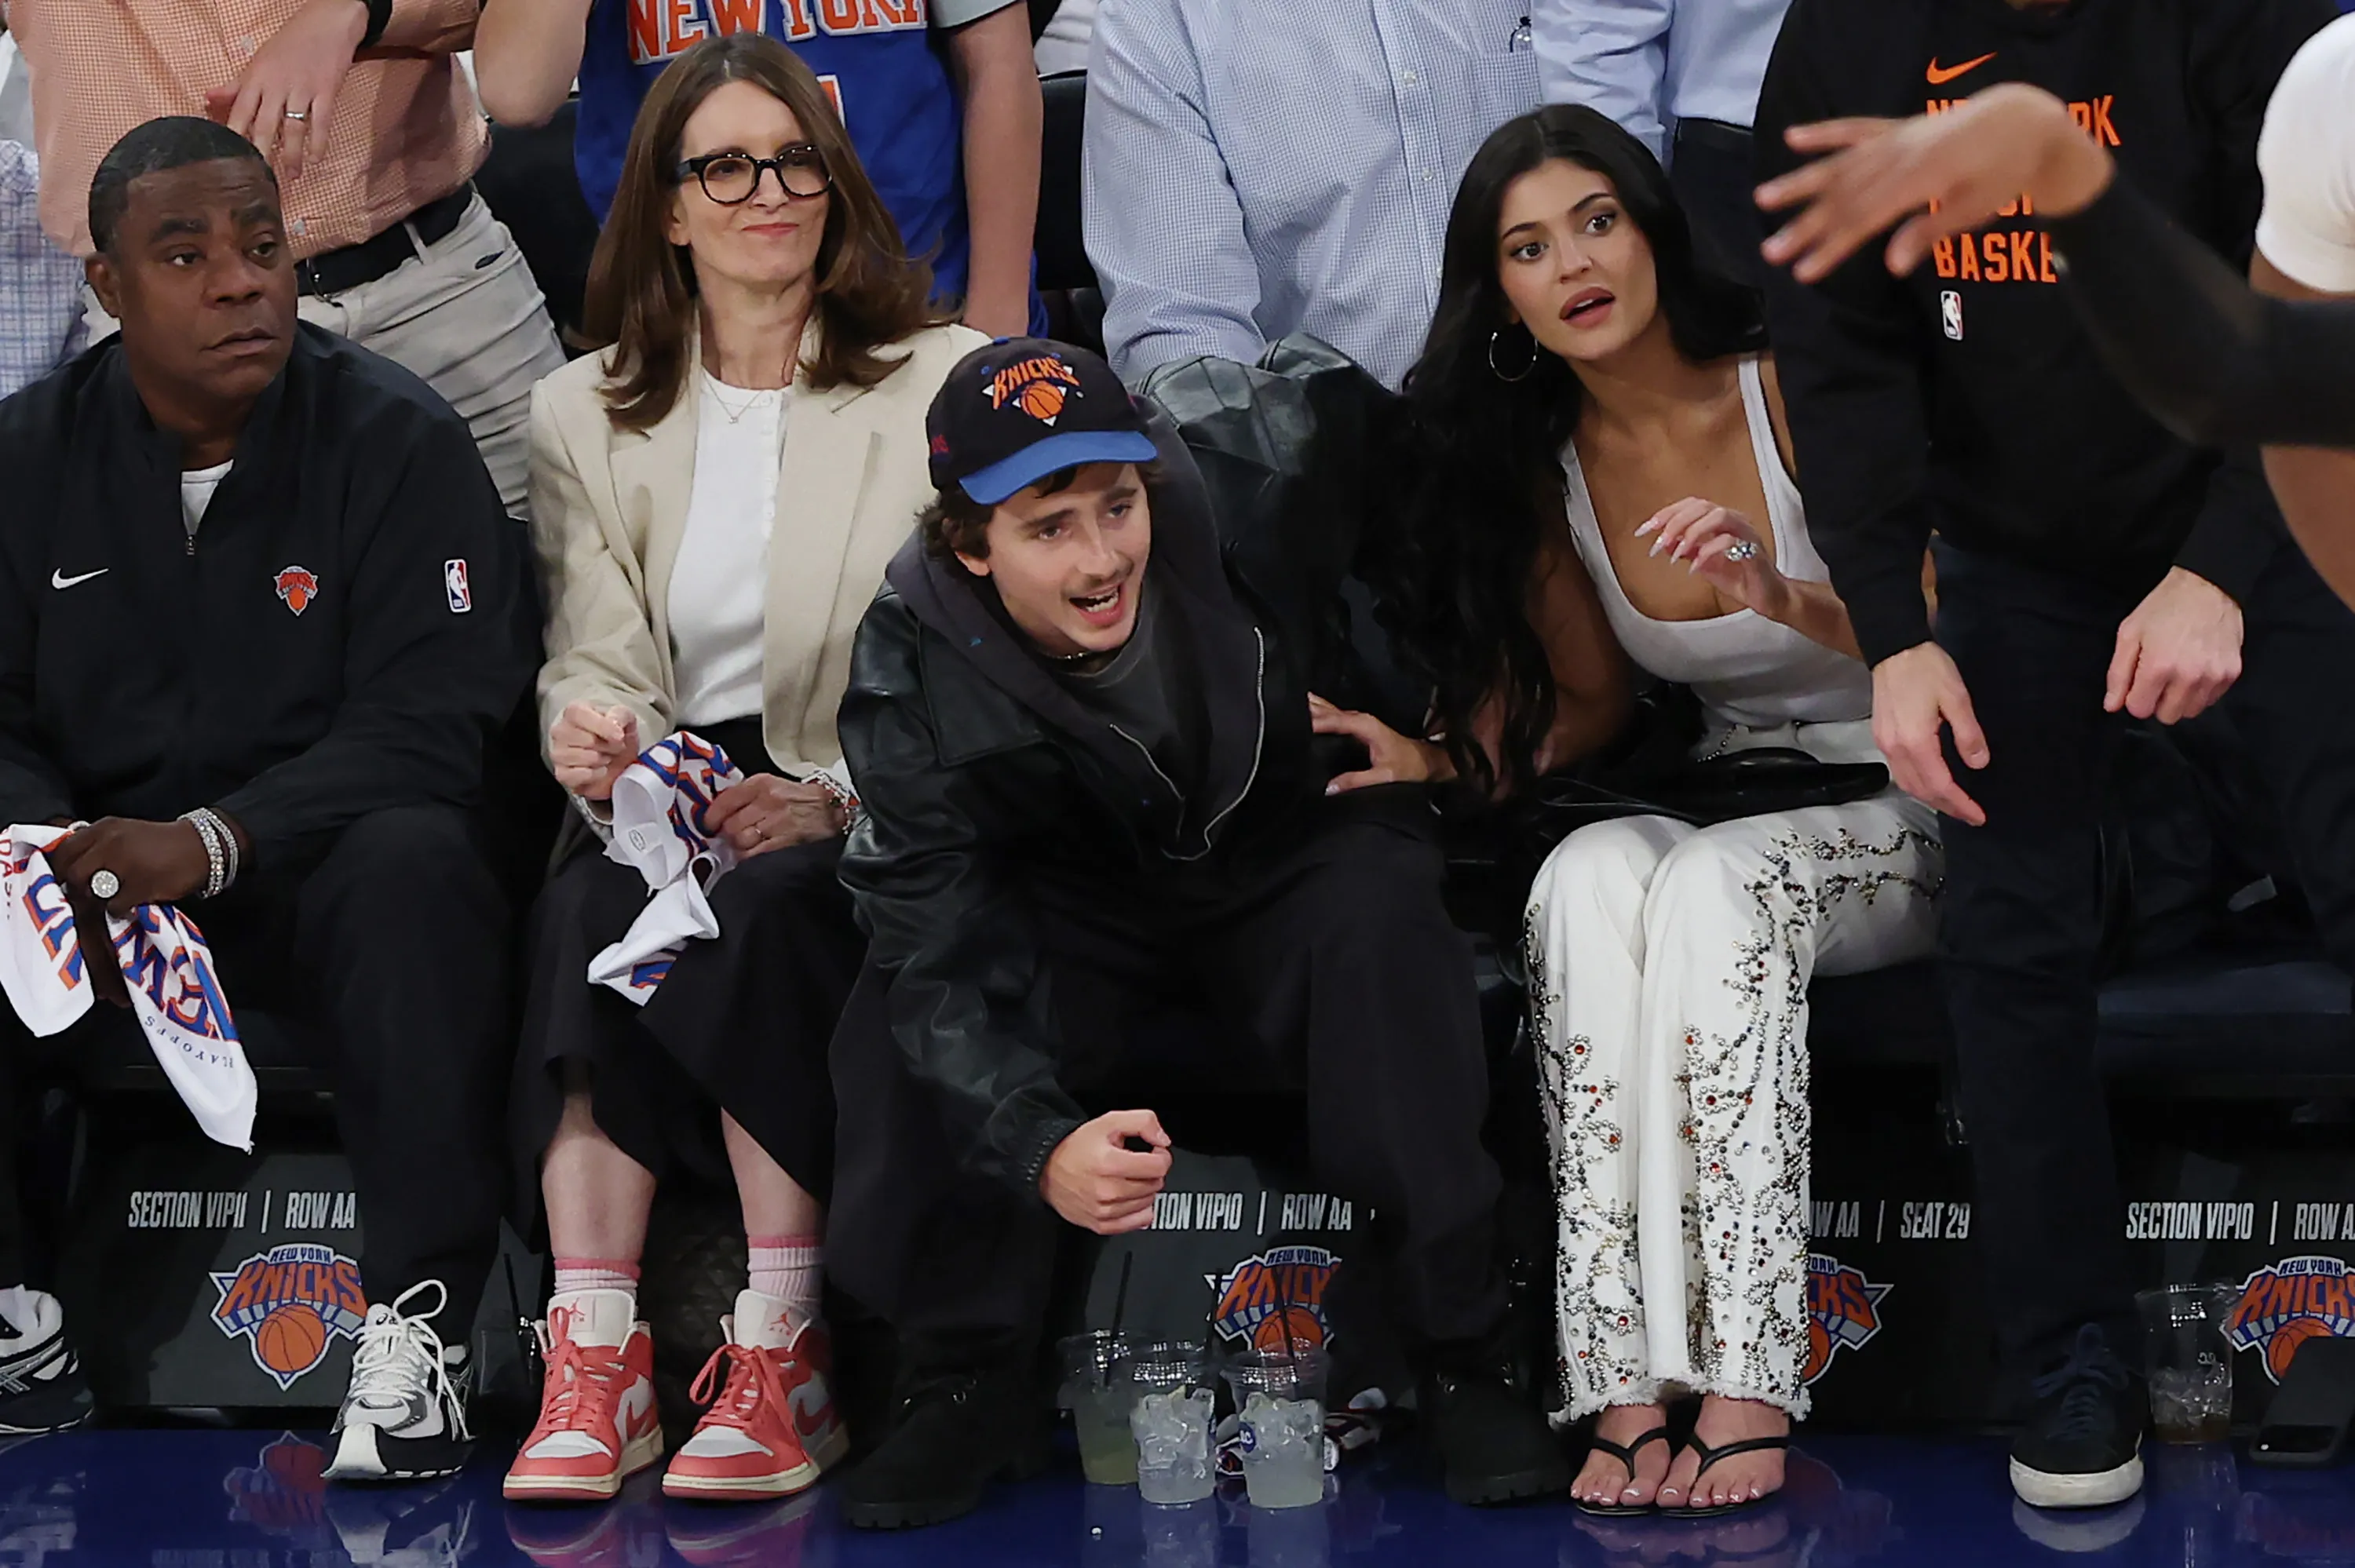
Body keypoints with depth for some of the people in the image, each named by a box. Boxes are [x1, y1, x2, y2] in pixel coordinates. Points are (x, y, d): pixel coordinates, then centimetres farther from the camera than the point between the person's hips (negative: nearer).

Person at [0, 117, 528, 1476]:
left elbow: (431, 725, -13)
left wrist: (212, 841, -26)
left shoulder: (399, 442, -5)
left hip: (315, 877, -2)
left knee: (412, 864, -36)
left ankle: (420, 1324, -31)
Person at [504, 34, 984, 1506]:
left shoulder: (948, 383, 6)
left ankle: (784, 1368, -33)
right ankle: (595, 1368, -37)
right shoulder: (588, 411, 15)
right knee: (590, 902, -32)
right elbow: (596, 654, 9)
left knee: (763, 905, -35)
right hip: (679, 802, 2)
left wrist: (839, 797, -16)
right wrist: (587, 727, -16)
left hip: (874, 820, -2)